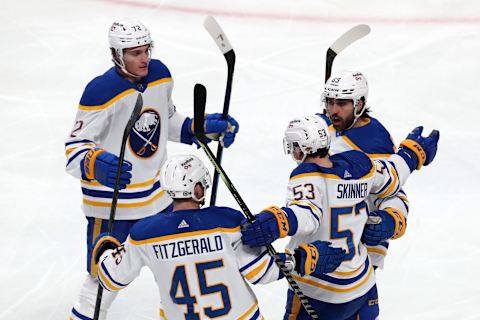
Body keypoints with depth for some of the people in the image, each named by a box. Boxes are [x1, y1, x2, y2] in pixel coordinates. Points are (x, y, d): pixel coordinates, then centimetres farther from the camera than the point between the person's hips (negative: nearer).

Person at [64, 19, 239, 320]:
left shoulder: (160, 75, -1)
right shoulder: (102, 92, -23)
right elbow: (75, 147, -21)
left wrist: (202, 127, 3)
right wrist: (96, 164, -41)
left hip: (156, 192, 7)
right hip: (110, 203, -7)